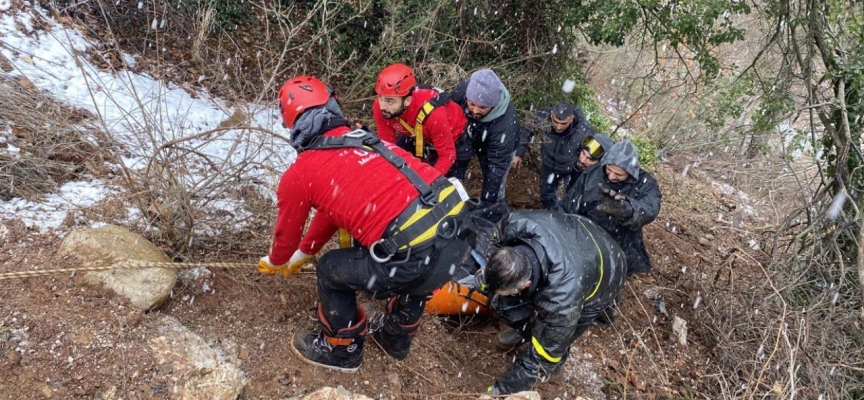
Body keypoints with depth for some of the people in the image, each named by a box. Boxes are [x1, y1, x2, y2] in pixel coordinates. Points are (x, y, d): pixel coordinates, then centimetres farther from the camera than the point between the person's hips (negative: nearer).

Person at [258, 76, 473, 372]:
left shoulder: (298, 175, 4)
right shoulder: (365, 137, 23)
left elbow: (287, 234, 23)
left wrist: (275, 262, 47)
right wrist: (303, 254, 50)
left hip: (418, 258, -6)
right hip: (459, 224, 7)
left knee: (332, 270, 19)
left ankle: (341, 350, 40)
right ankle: (397, 338, 59)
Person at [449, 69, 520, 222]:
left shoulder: (505, 124, -45)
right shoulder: (462, 90, -36)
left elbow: (497, 166, -36)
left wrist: (486, 202, -35)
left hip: (498, 149, -3)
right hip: (466, 137, 4)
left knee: (493, 197, 0)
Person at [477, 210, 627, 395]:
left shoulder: (563, 296, -45)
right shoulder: (516, 223, -35)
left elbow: (544, 352, -30)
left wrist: (502, 389, -21)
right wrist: (488, 275, -9)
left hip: (602, 279, -5)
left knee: (551, 345, -11)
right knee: (502, 304, -6)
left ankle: (552, 365, 26)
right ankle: (528, 328, 28)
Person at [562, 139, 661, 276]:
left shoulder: (645, 183, -12)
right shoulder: (593, 172, -5)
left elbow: (649, 210, -34)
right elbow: (571, 204, 4)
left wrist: (623, 208, -55)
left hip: (620, 251, -1)